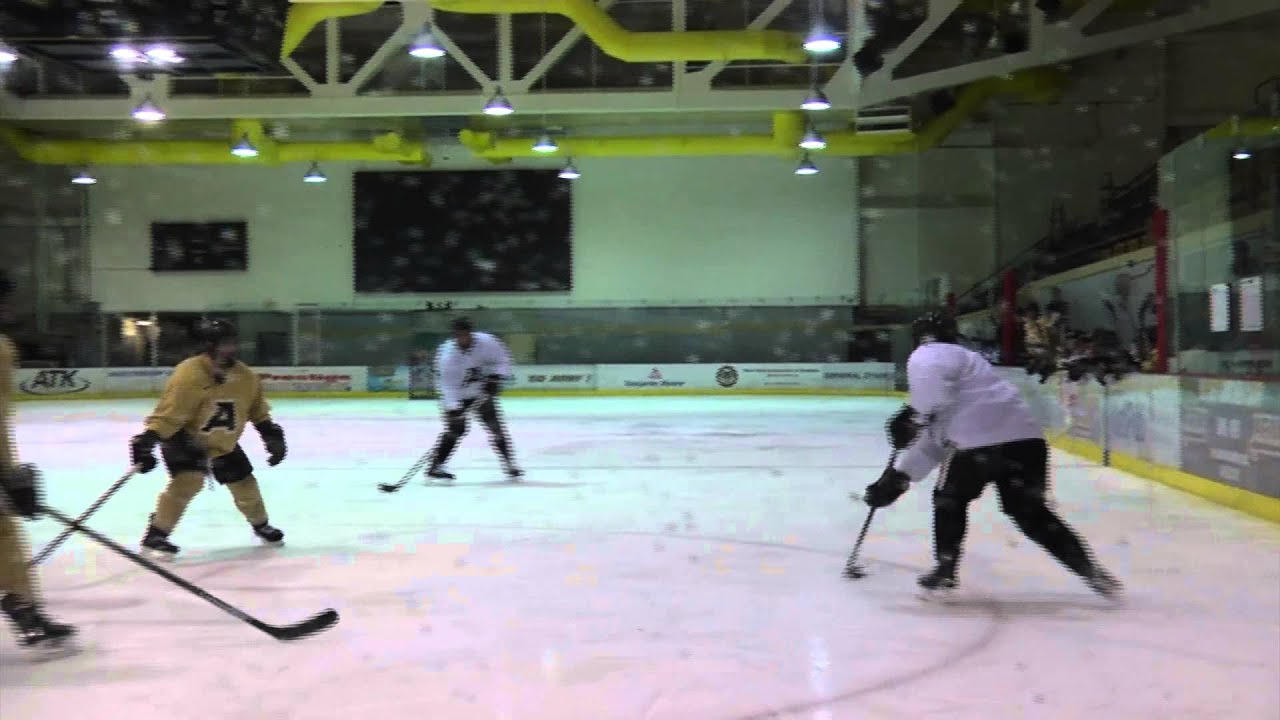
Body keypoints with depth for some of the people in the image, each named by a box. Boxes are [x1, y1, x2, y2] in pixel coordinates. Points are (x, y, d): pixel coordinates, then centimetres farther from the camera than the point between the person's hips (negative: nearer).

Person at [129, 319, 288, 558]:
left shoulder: (247, 377, -9)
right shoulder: (189, 374, -29)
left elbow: (258, 411, 7)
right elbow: (168, 413, -31)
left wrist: (272, 434, 2)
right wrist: (148, 439, -40)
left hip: (224, 443, 6)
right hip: (184, 438, -6)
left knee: (244, 483, 8)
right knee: (188, 480, -26)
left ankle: (261, 525, 35)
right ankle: (155, 536, -15)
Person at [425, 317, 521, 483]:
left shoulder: (486, 342, -20)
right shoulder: (447, 353, -27)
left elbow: (502, 359, -4)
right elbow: (446, 383, -29)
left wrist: (495, 377, -18)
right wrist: (452, 408, -38)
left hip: (482, 392, 3)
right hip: (457, 395, -3)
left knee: (495, 426, -1)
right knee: (456, 429, -16)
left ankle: (509, 464, 10)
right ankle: (435, 467, -8)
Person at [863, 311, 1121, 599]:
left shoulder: (927, 357, 9)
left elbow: (931, 373, -22)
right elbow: (934, 441, 35)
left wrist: (915, 415, -18)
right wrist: (896, 477, 33)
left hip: (981, 442, -8)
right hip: (1025, 438, 8)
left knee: (950, 499, 15)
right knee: (1031, 512, 15)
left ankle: (945, 570, 18)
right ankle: (1090, 570, 10)